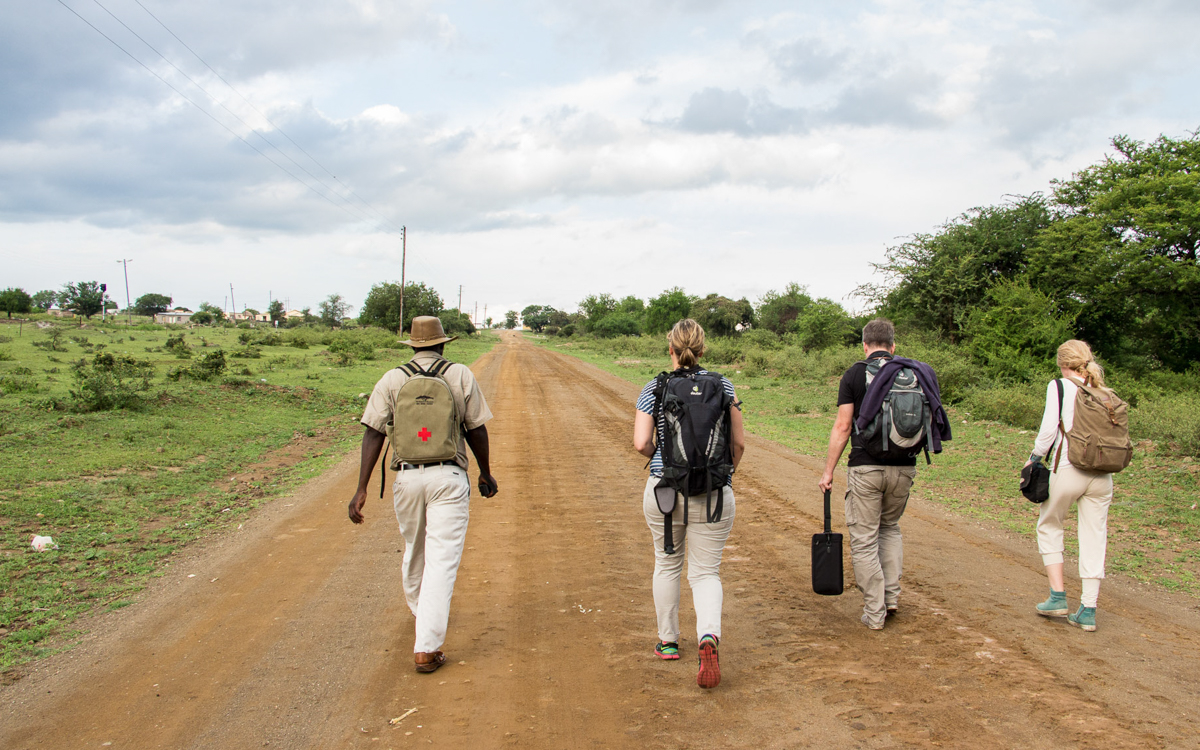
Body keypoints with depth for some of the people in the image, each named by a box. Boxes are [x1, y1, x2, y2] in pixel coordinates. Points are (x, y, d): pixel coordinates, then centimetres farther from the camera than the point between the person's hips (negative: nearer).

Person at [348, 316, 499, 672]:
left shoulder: (392, 380, 4)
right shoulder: (461, 375, 3)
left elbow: (373, 433, -3)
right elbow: (476, 430, 4)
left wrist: (361, 489, -5)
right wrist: (486, 473, 17)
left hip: (407, 477, 2)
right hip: (449, 476, -2)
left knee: (414, 552, 24)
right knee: (442, 559, -2)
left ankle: (420, 612, 46)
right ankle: (426, 648, -7)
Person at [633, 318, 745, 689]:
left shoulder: (653, 389, -4)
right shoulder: (722, 386, -1)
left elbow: (641, 443, -9)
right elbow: (739, 442, 0)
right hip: (714, 492, 0)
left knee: (667, 564, 20)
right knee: (706, 572, 6)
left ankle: (667, 641, 31)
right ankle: (709, 638, -19)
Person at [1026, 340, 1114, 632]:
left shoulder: (1059, 387, -4)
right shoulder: (1104, 394, 9)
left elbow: (1049, 429, -9)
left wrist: (1035, 457, 5)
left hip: (1068, 470, -4)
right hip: (1102, 475, 4)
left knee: (1049, 527, 17)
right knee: (1094, 538, 9)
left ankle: (1058, 597, 11)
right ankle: (1088, 610, 11)